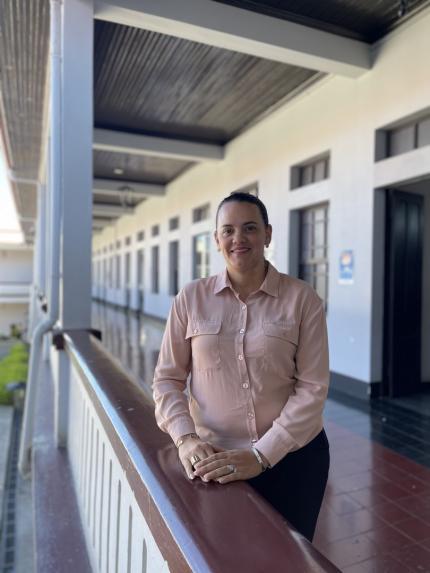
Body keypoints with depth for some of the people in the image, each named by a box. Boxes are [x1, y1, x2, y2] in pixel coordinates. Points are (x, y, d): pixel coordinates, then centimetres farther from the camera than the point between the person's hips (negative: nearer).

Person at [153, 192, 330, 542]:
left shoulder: (303, 299, -10)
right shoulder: (191, 298, -6)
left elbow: (312, 388, -12)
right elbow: (167, 378, -2)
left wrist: (262, 454, -18)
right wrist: (185, 438, -16)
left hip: (293, 457, 0)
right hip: (215, 460, 1)